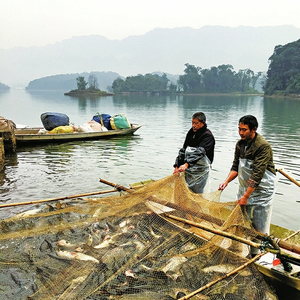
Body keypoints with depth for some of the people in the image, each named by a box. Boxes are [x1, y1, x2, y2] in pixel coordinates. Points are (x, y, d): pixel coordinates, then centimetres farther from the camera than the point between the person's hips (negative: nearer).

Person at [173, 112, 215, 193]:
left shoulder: (207, 136, -12)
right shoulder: (191, 132, 10)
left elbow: (200, 153, -27)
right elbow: (183, 150, 12)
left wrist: (187, 164, -40)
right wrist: (177, 166, 2)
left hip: (200, 172, -6)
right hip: (187, 170, 7)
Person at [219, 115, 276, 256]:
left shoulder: (263, 147, -21)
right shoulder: (240, 144, 3)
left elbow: (257, 175, -24)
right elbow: (236, 167, 8)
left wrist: (246, 196, -24)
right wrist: (227, 181, -8)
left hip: (261, 191, -6)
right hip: (244, 188, 7)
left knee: (259, 227, 1)